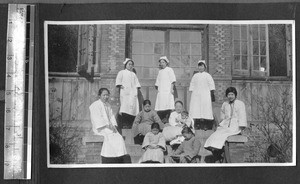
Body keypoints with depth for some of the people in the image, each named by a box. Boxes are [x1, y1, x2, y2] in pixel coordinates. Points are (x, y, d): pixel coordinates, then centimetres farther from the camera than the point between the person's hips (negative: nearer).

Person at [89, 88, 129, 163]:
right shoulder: (95, 105, -4)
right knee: (109, 138, -30)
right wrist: (107, 126, -18)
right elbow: (97, 119, -13)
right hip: (100, 129, -7)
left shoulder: (108, 105, 20)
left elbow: (112, 117, 16)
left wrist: (114, 126, -3)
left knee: (119, 138, -19)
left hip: (110, 127, 7)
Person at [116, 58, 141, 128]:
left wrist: (137, 89, 9)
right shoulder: (122, 72, 13)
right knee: (125, 106, -16)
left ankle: (130, 124, -7)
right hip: (125, 93, -5)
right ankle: (124, 124, -18)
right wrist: (120, 86, -9)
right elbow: (118, 81, 4)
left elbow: (136, 82, 23)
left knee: (133, 106, -7)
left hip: (133, 93, 5)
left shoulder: (133, 74, 26)